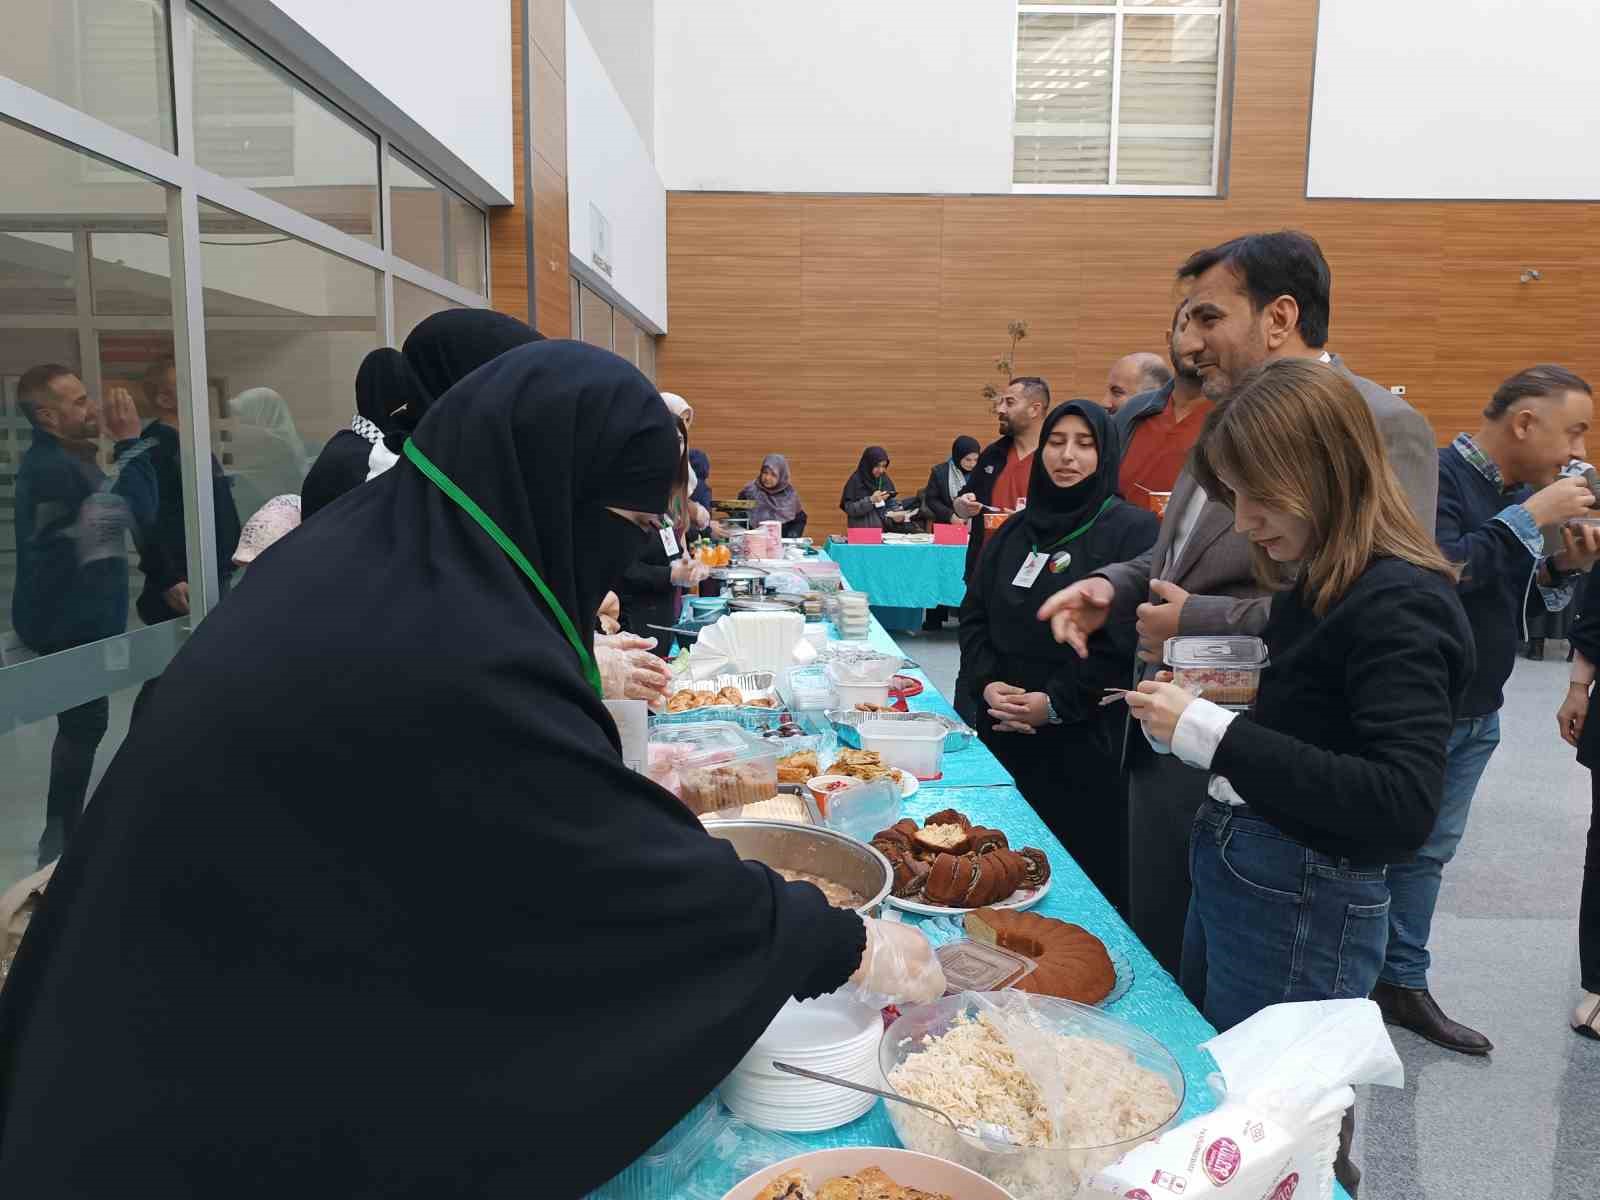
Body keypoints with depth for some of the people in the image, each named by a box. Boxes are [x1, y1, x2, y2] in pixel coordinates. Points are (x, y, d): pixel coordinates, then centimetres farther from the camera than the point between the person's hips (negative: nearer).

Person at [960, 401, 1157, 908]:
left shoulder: (1133, 531, -6)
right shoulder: (1014, 532, 13)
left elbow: (1130, 640, -14)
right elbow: (974, 618, 12)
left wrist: (1056, 703, -15)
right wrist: (987, 683, -5)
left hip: (1086, 741, -5)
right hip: (1004, 736, 5)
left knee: (1084, 877, 1)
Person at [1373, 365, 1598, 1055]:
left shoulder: (1521, 493, 11)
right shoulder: (1437, 478, -16)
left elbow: (1526, 602, 17)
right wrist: (1532, 519, -23)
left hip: (1476, 714, 9)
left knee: (1428, 852, 16)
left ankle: (1404, 986, 28)